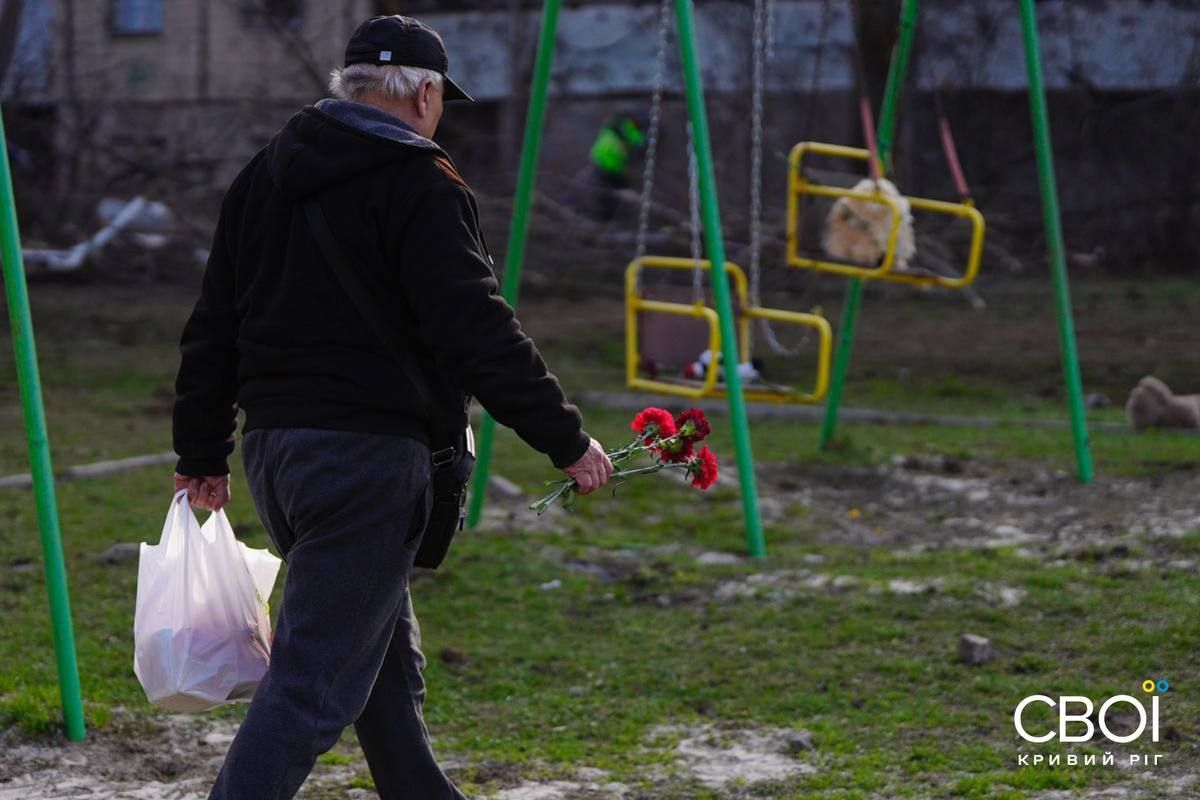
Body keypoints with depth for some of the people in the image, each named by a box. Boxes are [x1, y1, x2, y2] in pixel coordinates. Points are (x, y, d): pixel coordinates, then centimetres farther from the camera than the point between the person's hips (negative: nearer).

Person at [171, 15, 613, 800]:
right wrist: (567, 440, -10)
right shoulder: (420, 189, -10)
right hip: (368, 454, -8)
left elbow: (213, 329, 16)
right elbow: (477, 334, -16)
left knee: (387, 659, 20)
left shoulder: (264, 175, 14)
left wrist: (203, 454, 22)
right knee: (316, 677, -8)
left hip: (274, 441, 8)